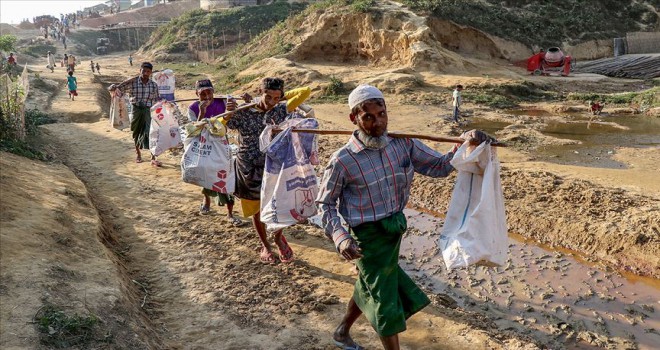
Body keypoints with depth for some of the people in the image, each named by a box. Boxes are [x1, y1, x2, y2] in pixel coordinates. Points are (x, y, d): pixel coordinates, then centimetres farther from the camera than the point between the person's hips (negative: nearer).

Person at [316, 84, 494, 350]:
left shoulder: (404, 144, -6)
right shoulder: (342, 161, -19)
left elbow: (439, 166, -1)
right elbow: (325, 203, -9)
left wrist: (463, 143, -20)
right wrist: (340, 237, -23)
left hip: (394, 229, 6)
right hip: (368, 235, -6)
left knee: (370, 287, 25)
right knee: (385, 299, 4)